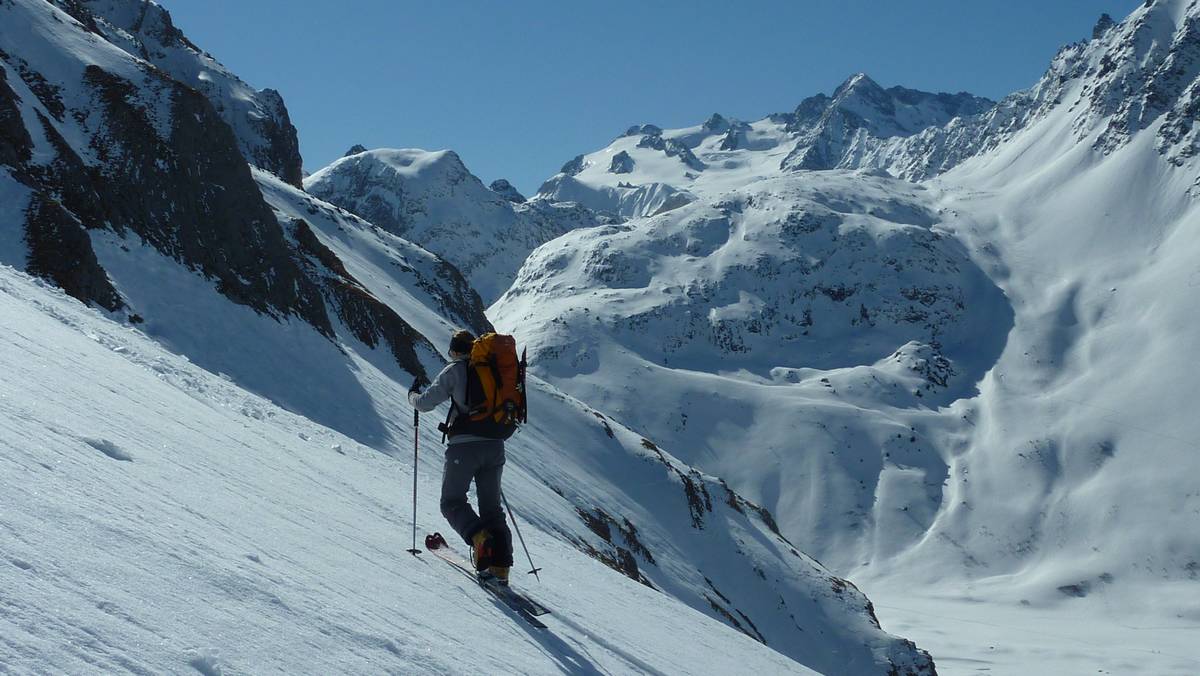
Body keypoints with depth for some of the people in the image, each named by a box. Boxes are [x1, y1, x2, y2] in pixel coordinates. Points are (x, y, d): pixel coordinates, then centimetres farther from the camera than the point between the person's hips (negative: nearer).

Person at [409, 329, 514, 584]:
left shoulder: (454, 371, -2)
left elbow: (425, 403, -4)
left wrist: (412, 395, 18)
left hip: (464, 446, -5)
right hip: (495, 446, 5)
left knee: (452, 502, 8)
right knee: (492, 507, 13)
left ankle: (479, 537, -20)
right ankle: (500, 565, 1)